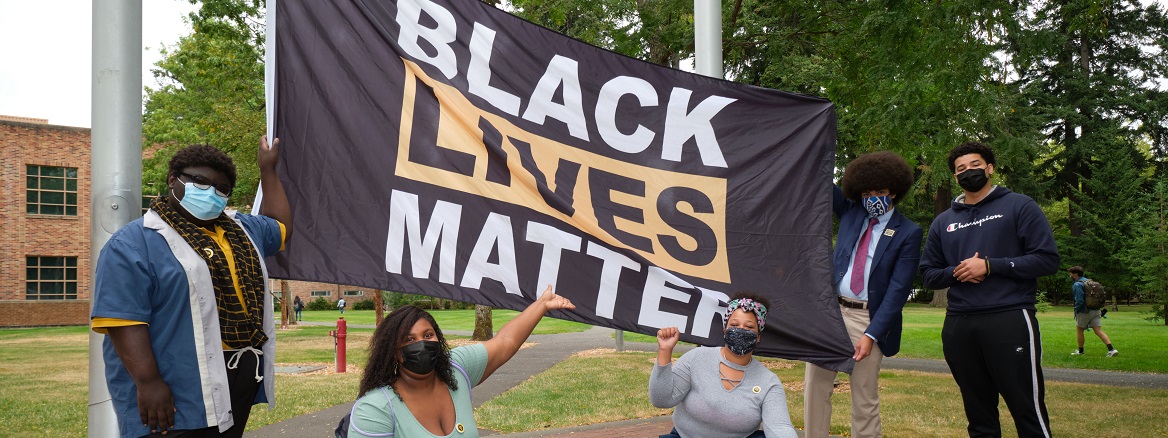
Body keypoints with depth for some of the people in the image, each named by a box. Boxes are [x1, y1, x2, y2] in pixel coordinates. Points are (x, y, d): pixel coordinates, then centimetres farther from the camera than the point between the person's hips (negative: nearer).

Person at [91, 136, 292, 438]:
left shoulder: (241, 229, 15)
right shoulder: (135, 243, -8)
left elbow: (281, 226, 33)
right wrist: (148, 382, -24)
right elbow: (123, 317, -16)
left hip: (239, 387, 8)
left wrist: (268, 170, 29)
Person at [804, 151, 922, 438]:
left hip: (867, 317, -3)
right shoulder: (850, 211, 9)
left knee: (865, 398, 3)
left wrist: (872, 334, -16)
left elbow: (898, 289, -9)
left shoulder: (908, 233, -4)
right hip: (830, 308, 4)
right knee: (815, 385, 3)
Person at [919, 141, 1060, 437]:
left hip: (1010, 321, -4)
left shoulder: (1018, 206, 5)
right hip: (958, 326, 4)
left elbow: (1047, 259, -3)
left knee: (1029, 412, -7)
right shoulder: (943, 222, 17)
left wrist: (989, 266, -11)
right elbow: (929, 274, 18)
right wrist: (956, 273, -4)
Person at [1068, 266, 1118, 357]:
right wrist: (1100, 310, 21)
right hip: (1096, 311, 7)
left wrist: (1076, 311, -8)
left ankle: (1080, 351, 17)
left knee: (1079, 330, 11)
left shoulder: (1077, 285, -13)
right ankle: (1111, 349, -14)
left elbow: (1079, 300, -21)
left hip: (1084, 312, -7)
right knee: (1099, 331, 1)